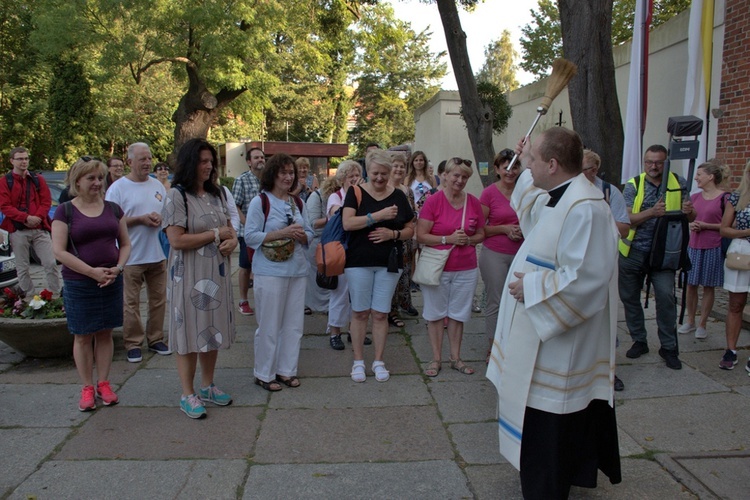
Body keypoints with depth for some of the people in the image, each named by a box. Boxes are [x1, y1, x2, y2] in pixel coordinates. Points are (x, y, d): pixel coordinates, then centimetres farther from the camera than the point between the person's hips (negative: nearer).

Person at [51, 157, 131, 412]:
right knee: (83, 336, 6)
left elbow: (125, 243, 10)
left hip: (111, 282, 3)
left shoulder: (113, 209, 7)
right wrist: (91, 271, -16)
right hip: (78, 284, -3)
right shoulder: (65, 211, -4)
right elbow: (59, 251, -9)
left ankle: (103, 383, 22)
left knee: (105, 333, 10)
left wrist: (118, 268, -8)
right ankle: (87, 388, 17)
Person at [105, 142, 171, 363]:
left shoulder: (157, 185, 11)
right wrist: (141, 219, -17)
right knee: (131, 303, 2)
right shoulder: (118, 188, -4)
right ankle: (133, 343, 13)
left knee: (158, 299, 11)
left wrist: (160, 218, -7)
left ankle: (156, 339, 24)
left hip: (158, 254, 5)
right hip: (131, 256, -4)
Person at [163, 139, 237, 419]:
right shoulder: (177, 196, -10)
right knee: (191, 332, 1)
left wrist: (232, 240, -4)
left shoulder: (216, 193, 12)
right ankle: (188, 395, 14)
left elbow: (229, 227, 19)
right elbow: (176, 240, -17)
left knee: (213, 330, 13)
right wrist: (215, 235, -13)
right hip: (189, 276, -6)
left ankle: (207, 386, 29)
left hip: (217, 274, 7)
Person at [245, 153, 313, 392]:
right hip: (270, 271, -6)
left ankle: (286, 369, 23)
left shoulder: (298, 203, 13)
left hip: (297, 270, 6)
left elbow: (309, 234, 15)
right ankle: (264, 373, 14)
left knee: (294, 322, 9)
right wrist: (281, 233, -19)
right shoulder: (260, 202, -4)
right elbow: (250, 236, -11)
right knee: (269, 324, 0)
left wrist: (301, 235, -8)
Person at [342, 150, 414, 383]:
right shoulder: (356, 192, -2)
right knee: (360, 312, 6)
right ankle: (358, 361, 20)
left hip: (389, 263, 2)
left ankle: (379, 361, 20)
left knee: (380, 313, 6)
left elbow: (410, 229, 8)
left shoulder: (398, 196, 5)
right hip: (359, 262, -1)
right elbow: (347, 223, -16)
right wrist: (378, 215, -24)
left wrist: (392, 234, -13)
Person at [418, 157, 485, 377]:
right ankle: (436, 359, 22)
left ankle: (456, 358, 27)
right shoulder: (433, 202, -9)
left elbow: (481, 234, 10)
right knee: (435, 313, 9)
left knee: (458, 314, 13)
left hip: (465, 269, 3)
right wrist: (447, 239, -21)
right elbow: (421, 236, -12)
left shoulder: (474, 203, 2)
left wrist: (468, 240, -11)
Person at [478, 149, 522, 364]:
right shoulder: (489, 193, -6)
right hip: (495, 255, -4)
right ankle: (493, 349, 16)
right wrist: (504, 228, -15)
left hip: (519, 254, 4)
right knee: (496, 303, 2)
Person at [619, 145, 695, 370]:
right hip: (633, 250, 1)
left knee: (666, 295, -12)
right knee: (629, 297, 8)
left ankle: (669, 347, 3)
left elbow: (689, 218, 13)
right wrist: (652, 212, -28)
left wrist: (688, 211, -11)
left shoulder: (678, 183, 6)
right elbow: (627, 219, -12)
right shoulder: (633, 185, -1)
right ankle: (639, 341, 26)